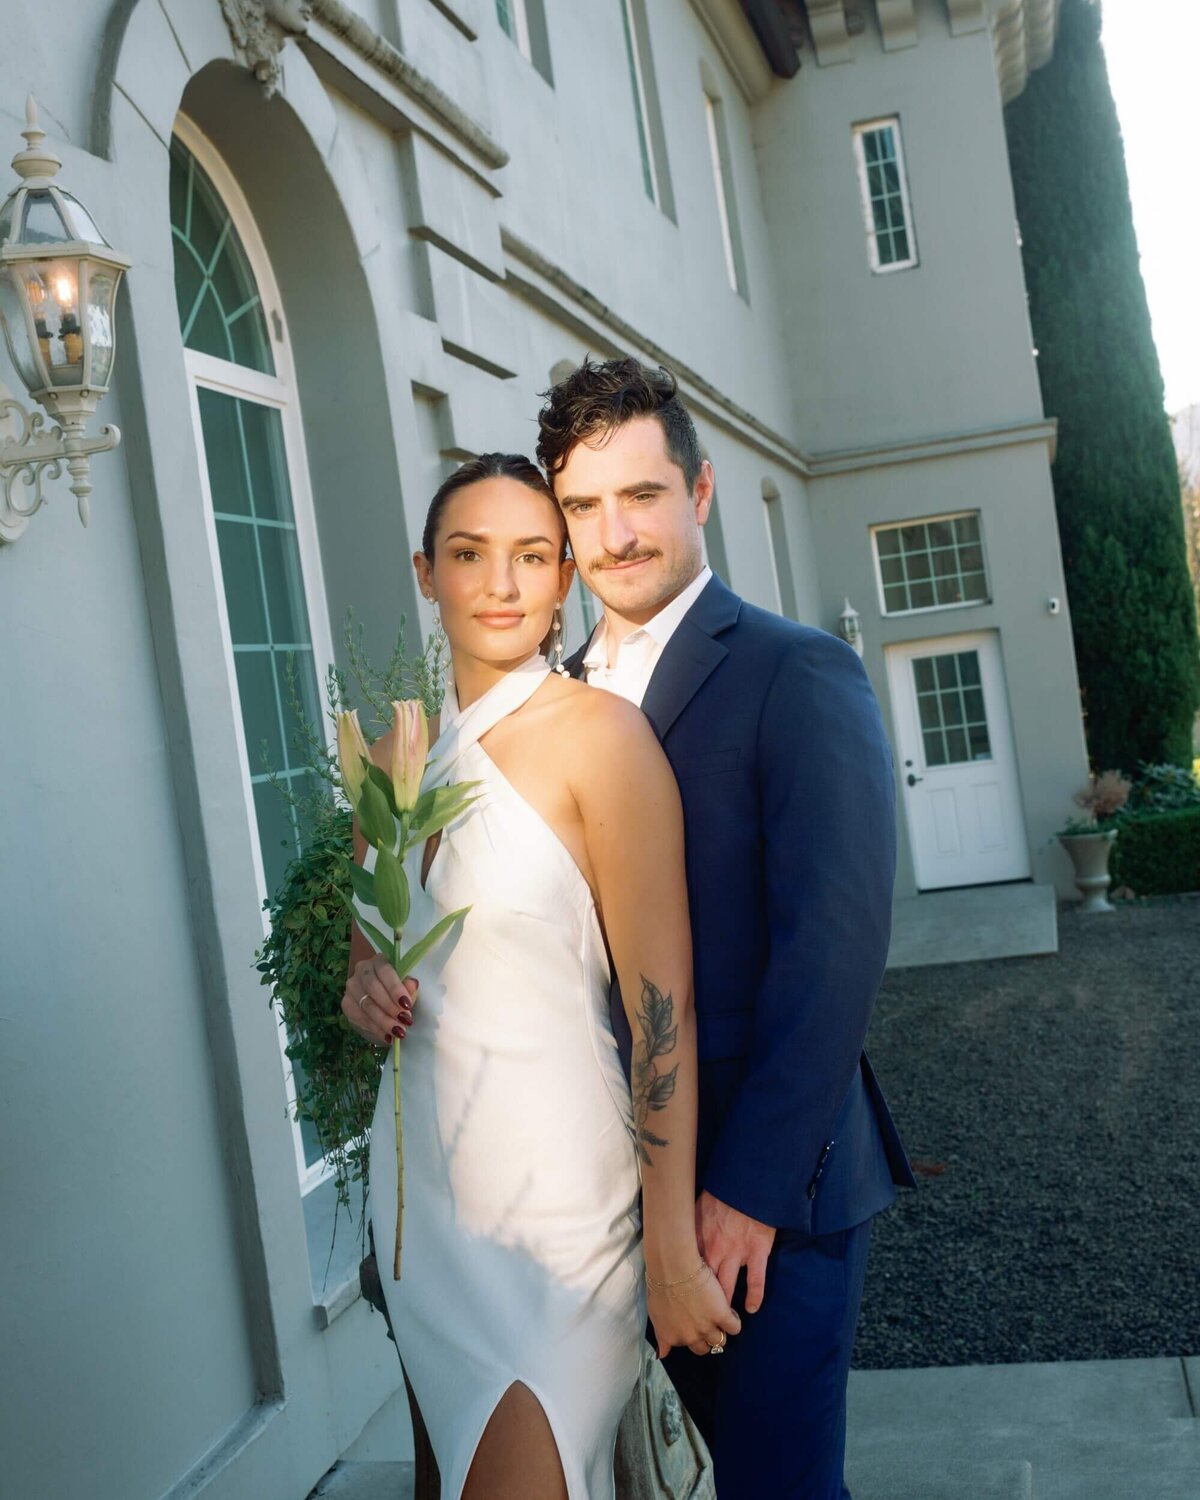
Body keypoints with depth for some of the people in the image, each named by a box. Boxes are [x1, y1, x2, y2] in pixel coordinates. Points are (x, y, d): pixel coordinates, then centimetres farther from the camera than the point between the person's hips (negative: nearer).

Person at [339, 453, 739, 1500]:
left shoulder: (600, 733, -13)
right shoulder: (396, 752, 5)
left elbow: (661, 1003, -15)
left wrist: (673, 1253, -15)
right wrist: (363, 987, -4)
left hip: (556, 1178, -6)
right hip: (420, 1174, 6)